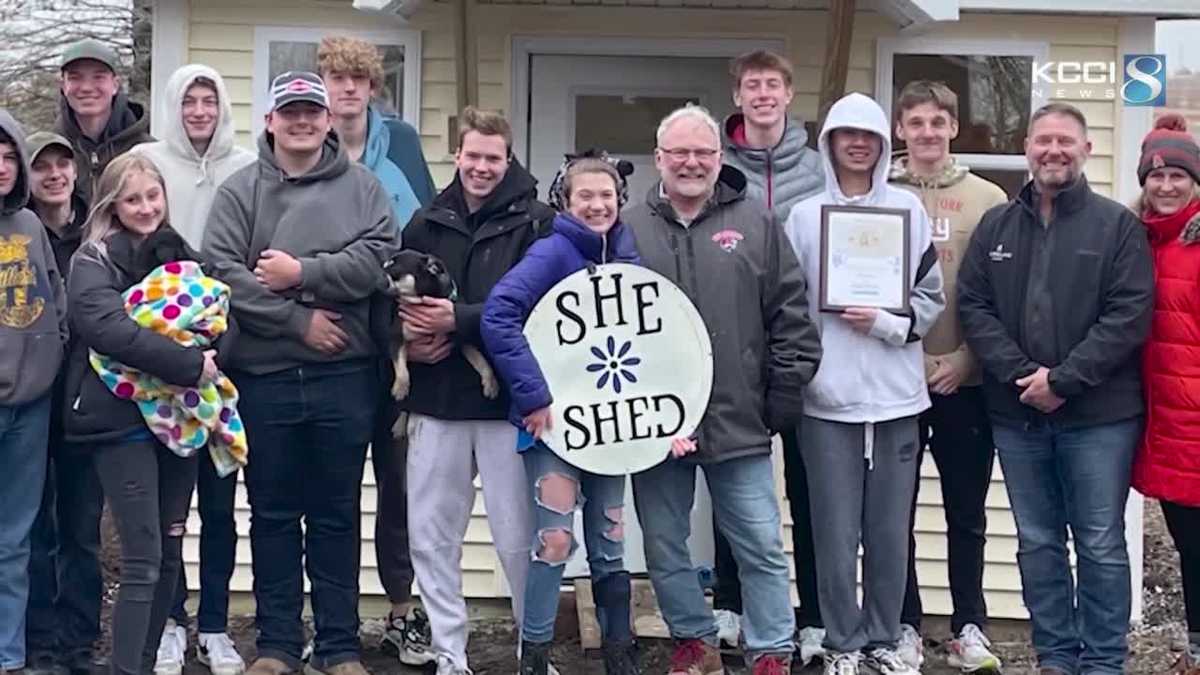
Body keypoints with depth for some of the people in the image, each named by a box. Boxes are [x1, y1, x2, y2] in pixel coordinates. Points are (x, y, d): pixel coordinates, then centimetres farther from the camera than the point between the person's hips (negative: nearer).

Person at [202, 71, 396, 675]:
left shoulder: (361, 186, 5)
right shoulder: (239, 190, 3)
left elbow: (379, 257, -9)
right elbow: (222, 270, -9)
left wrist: (302, 273, -15)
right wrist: (297, 320, -15)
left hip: (344, 376, 0)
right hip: (264, 376, 0)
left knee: (336, 513, 8)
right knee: (273, 513, 8)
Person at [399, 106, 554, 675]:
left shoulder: (536, 223, -3)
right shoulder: (426, 223, 9)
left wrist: (460, 320, -19)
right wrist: (405, 343, -8)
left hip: (508, 400, -4)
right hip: (436, 400, 4)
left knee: (518, 539, 2)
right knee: (430, 536, 7)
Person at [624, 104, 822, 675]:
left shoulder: (756, 224, 3)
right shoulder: (629, 229, 5)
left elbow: (790, 316, 3)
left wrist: (786, 393, -1)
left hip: (738, 420, -1)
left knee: (762, 547, 3)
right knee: (664, 548, 12)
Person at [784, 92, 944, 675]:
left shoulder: (909, 209, 5)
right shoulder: (804, 215, 4)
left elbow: (931, 298, 7)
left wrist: (884, 322, -10)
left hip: (895, 393, 1)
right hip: (827, 397, -1)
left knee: (890, 530, 7)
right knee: (836, 531, 2)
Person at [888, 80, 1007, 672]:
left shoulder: (988, 200, 3)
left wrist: (966, 359, -10)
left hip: (966, 381, 0)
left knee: (967, 513, 9)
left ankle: (969, 627, 19)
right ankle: (904, 626, 18)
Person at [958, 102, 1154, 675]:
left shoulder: (1118, 225, -1)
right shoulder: (995, 226, 10)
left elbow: (1129, 314, -10)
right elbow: (973, 307, 3)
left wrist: (1063, 380, -16)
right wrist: (1019, 374, -11)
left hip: (1099, 416, -3)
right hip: (1017, 415, 3)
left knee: (1101, 546, 3)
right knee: (1038, 544, 11)